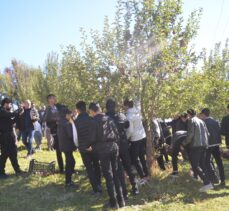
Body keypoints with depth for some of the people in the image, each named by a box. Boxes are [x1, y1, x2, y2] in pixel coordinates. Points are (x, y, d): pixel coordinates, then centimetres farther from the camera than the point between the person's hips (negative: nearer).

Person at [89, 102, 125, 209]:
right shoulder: (109, 119, 9)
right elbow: (117, 133, 7)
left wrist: (92, 147, 12)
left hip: (103, 149, -4)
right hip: (113, 146, 4)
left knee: (108, 175, 4)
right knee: (116, 173, 14)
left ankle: (114, 202, 8)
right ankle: (121, 200, 17)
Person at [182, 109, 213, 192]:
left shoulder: (191, 121, -5)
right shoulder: (201, 121, 17)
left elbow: (190, 134, -14)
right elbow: (207, 133, 15)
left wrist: (184, 144, -5)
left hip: (195, 145, -8)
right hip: (204, 145, 8)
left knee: (195, 166, -5)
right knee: (202, 165, 14)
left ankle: (207, 183, -16)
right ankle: (206, 183, 12)